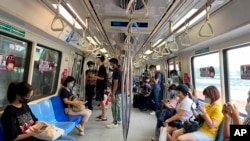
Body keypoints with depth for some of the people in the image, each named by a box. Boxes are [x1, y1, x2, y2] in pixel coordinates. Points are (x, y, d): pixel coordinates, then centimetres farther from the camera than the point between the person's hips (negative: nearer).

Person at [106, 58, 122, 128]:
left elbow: (115, 84, -22)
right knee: (118, 106, 17)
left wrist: (113, 94, -21)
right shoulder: (118, 71, 13)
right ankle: (119, 120, 27)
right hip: (119, 92, 10)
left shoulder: (115, 72, -18)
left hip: (116, 92, -10)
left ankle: (115, 123, 6)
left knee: (114, 107, -2)